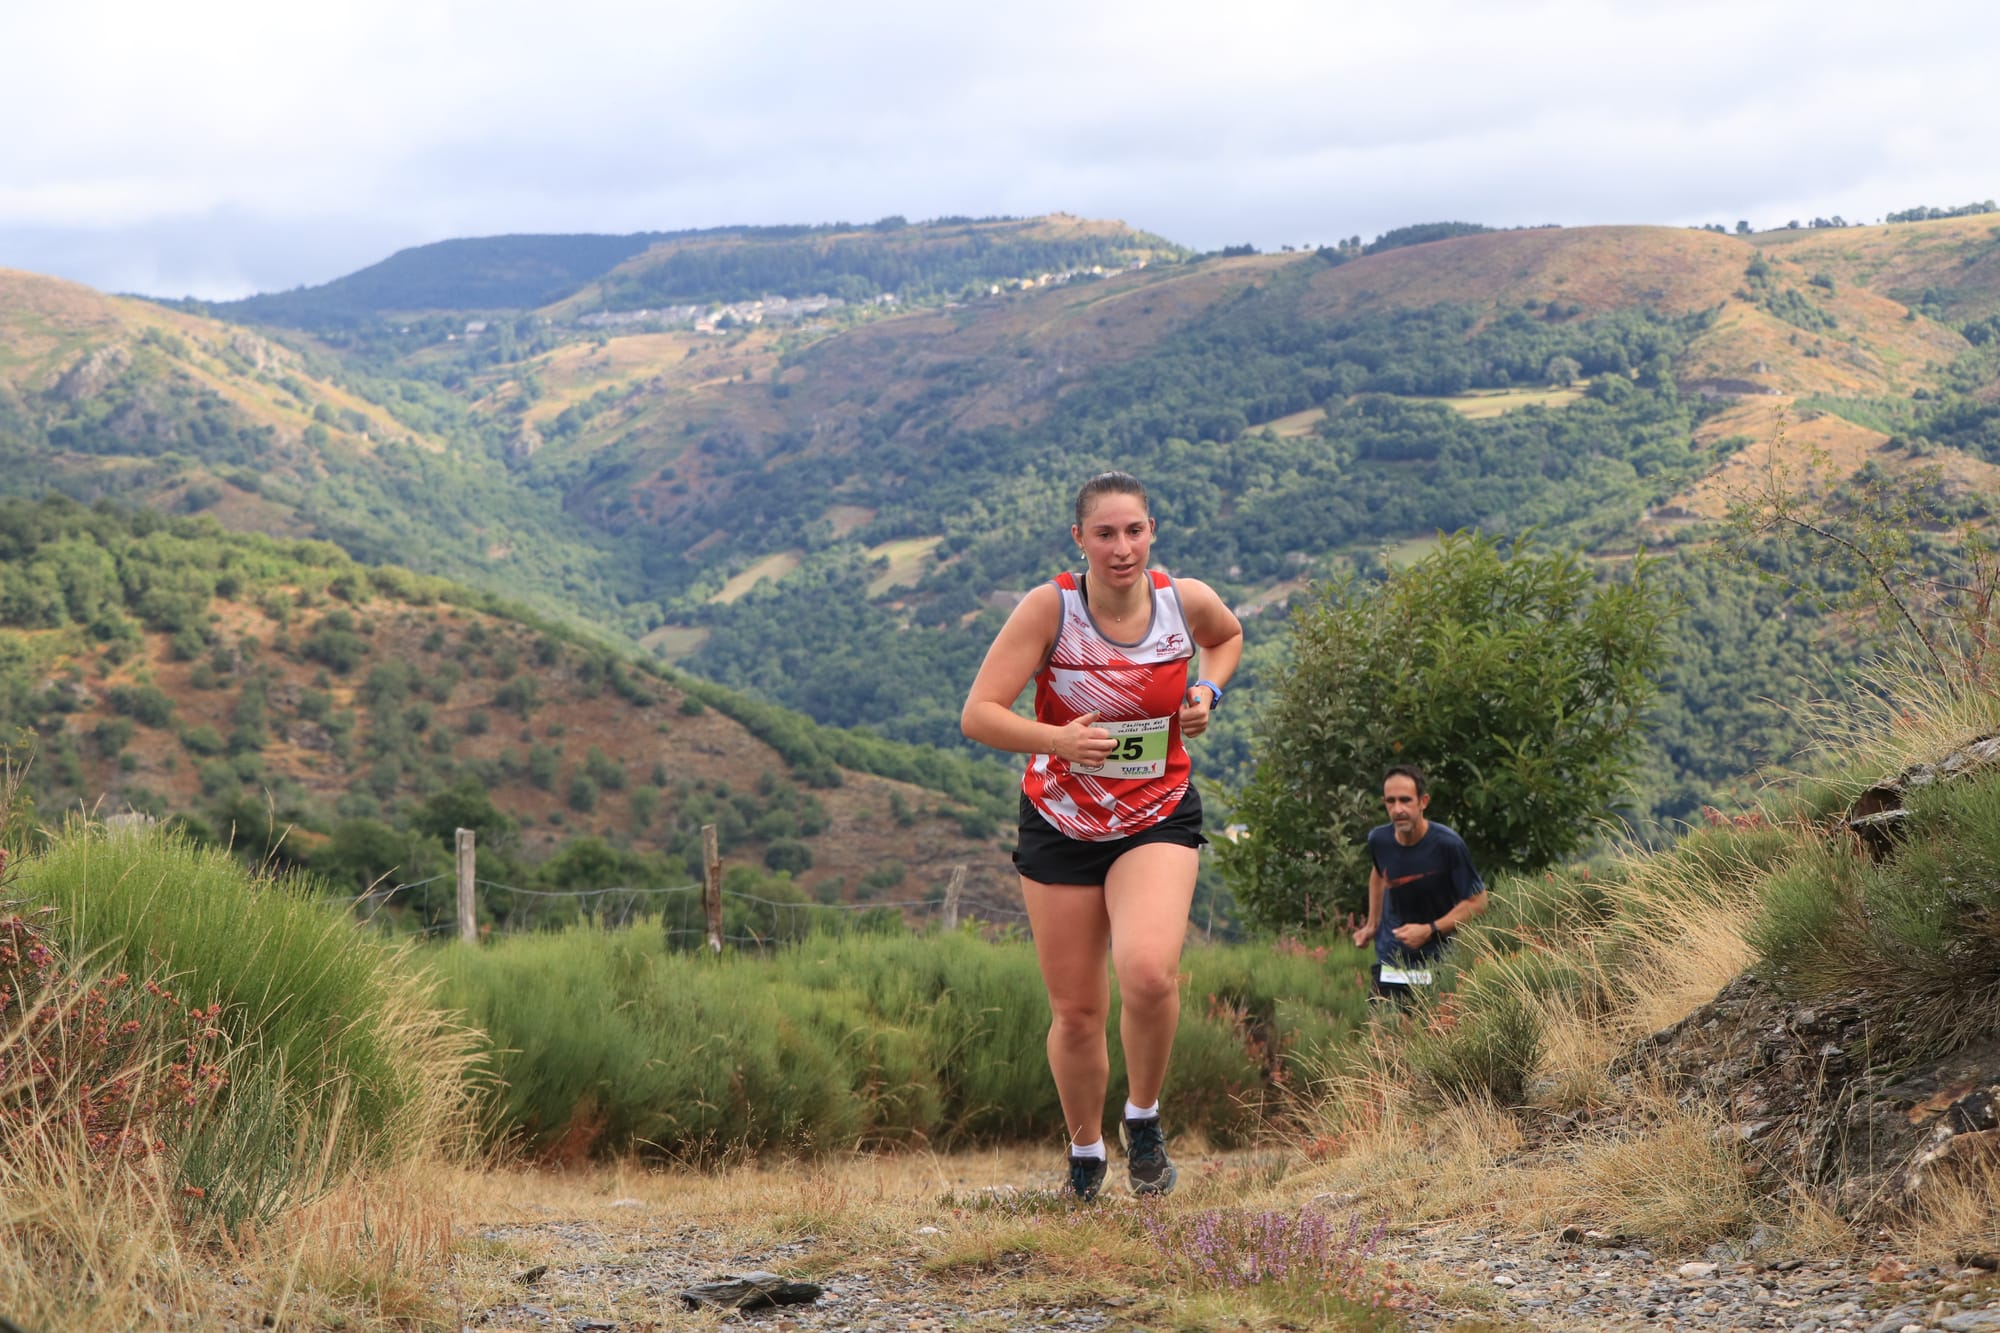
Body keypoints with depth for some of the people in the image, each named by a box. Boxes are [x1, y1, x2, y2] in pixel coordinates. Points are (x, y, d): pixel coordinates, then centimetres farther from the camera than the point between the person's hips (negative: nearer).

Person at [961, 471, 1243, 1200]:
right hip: (1061, 826, 0)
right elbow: (978, 714, -18)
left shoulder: (1186, 600, -7)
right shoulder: (1050, 607, -15)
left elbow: (1228, 635, 19)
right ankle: (1085, 1155, 32)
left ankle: (1144, 1116, 1)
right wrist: (1058, 739, -35)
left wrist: (1208, 691, -2)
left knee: (1149, 972, -26)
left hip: (1157, 819, 0)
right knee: (1076, 1012, 6)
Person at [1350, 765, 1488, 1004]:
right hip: (1389, 964, 4)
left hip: (1438, 964, -3)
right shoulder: (1379, 839, -3)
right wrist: (1372, 925, 18)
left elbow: (1477, 901, -11)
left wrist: (1430, 930, -18)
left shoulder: (1447, 845, -17)